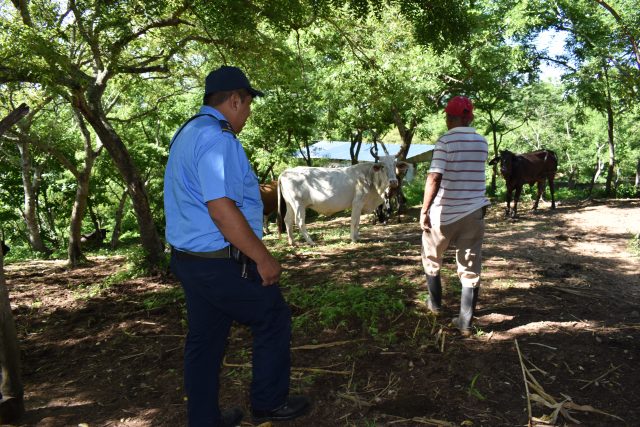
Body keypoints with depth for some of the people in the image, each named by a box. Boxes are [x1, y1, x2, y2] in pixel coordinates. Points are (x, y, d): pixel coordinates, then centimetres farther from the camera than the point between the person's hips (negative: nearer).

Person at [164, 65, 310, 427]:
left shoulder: (187, 133, 14)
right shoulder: (216, 137, -19)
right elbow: (221, 209, -27)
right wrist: (263, 258, -20)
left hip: (189, 257, 10)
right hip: (221, 262, -10)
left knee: (205, 339, 17)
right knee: (274, 320, 9)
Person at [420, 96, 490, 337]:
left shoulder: (445, 141, -11)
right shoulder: (482, 143, 6)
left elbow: (434, 178, -19)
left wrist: (424, 210, -16)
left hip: (443, 214, -4)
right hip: (474, 213, 4)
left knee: (431, 259, 21)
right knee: (470, 269, 7)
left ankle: (435, 303, 34)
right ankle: (465, 323, 8)